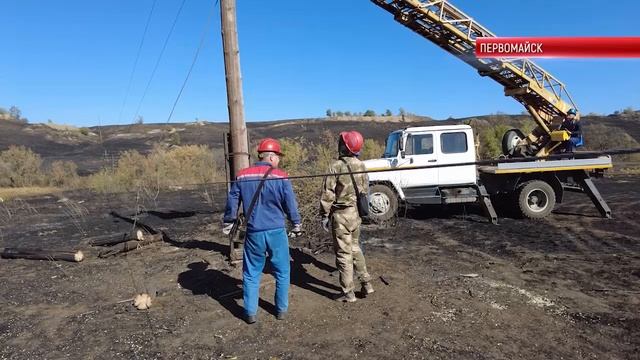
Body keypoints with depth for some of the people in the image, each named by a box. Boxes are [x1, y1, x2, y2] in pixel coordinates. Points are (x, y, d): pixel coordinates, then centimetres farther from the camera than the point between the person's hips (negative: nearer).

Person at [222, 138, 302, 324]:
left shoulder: (242, 176, -1)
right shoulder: (281, 177, -9)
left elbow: (232, 203, 6)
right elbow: (290, 205, -4)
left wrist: (228, 223, 21)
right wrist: (297, 225, 12)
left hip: (253, 233, 2)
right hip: (276, 232, -2)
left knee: (251, 274, 15)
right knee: (282, 272, 16)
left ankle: (251, 313, 20)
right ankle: (281, 309, 24)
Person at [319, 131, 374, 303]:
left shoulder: (336, 166, -15)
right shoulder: (361, 166, 3)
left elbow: (328, 193, -14)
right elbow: (365, 190, 11)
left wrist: (325, 215, -6)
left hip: (341, 214, -6)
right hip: (356, 212, 6)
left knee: (343, 253, 3)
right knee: (355, 248, 21)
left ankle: (348, 293, 10)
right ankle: (366, 283, 25)